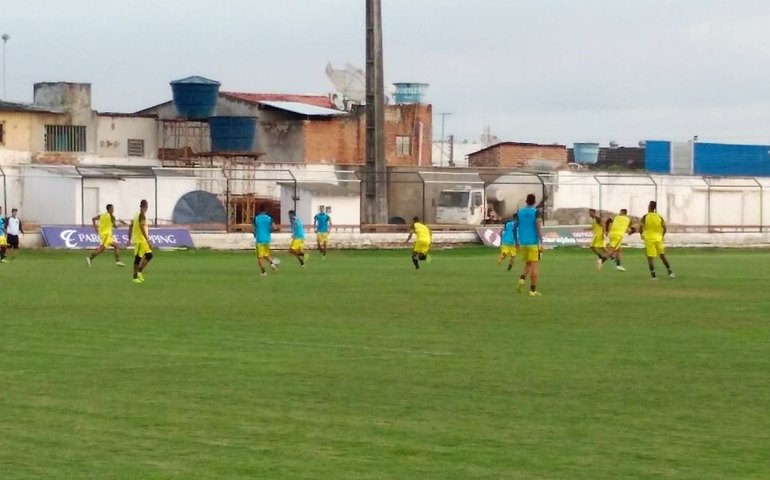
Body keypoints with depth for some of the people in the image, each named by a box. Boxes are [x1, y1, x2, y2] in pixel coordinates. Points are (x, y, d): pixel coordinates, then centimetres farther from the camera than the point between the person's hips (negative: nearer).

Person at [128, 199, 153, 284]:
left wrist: (129, 239, 21)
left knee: (149, 255, 13)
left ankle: (139, 272, 12)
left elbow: (130, 227, 17)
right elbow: (142, 228, -23)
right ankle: (135, 277, -2)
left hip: (138, 239, 9)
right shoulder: (142, 215, -14)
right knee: (138, 258, -5)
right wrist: (148, 240, -24)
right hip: (140, 240, -9)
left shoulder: (136, 215, 13)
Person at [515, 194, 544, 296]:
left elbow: (515, 227, 9)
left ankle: (522, 280, -4)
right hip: (534, 242, -5)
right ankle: (533, 290, -2)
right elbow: (539, 228, -15)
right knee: (535, 266, 0)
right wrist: (541, 243, -14)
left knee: (528, 263, 20)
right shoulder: (536, 212, -7)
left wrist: (517, 242, 20)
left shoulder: (519, 212, 6)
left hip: (523, 242, 5)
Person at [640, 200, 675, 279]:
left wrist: (641, 234, 10)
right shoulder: (659, 217, 2)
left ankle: (653, 275, -5)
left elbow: (640, 228, -10)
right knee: (662, 255, 16)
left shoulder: (645, 217, -5)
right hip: (658, 239, 3)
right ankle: (670, 272, 15)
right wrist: (662, 236, 16)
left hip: (649, 239, -3)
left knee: (650, 257, 0)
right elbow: (664, 228, -1)